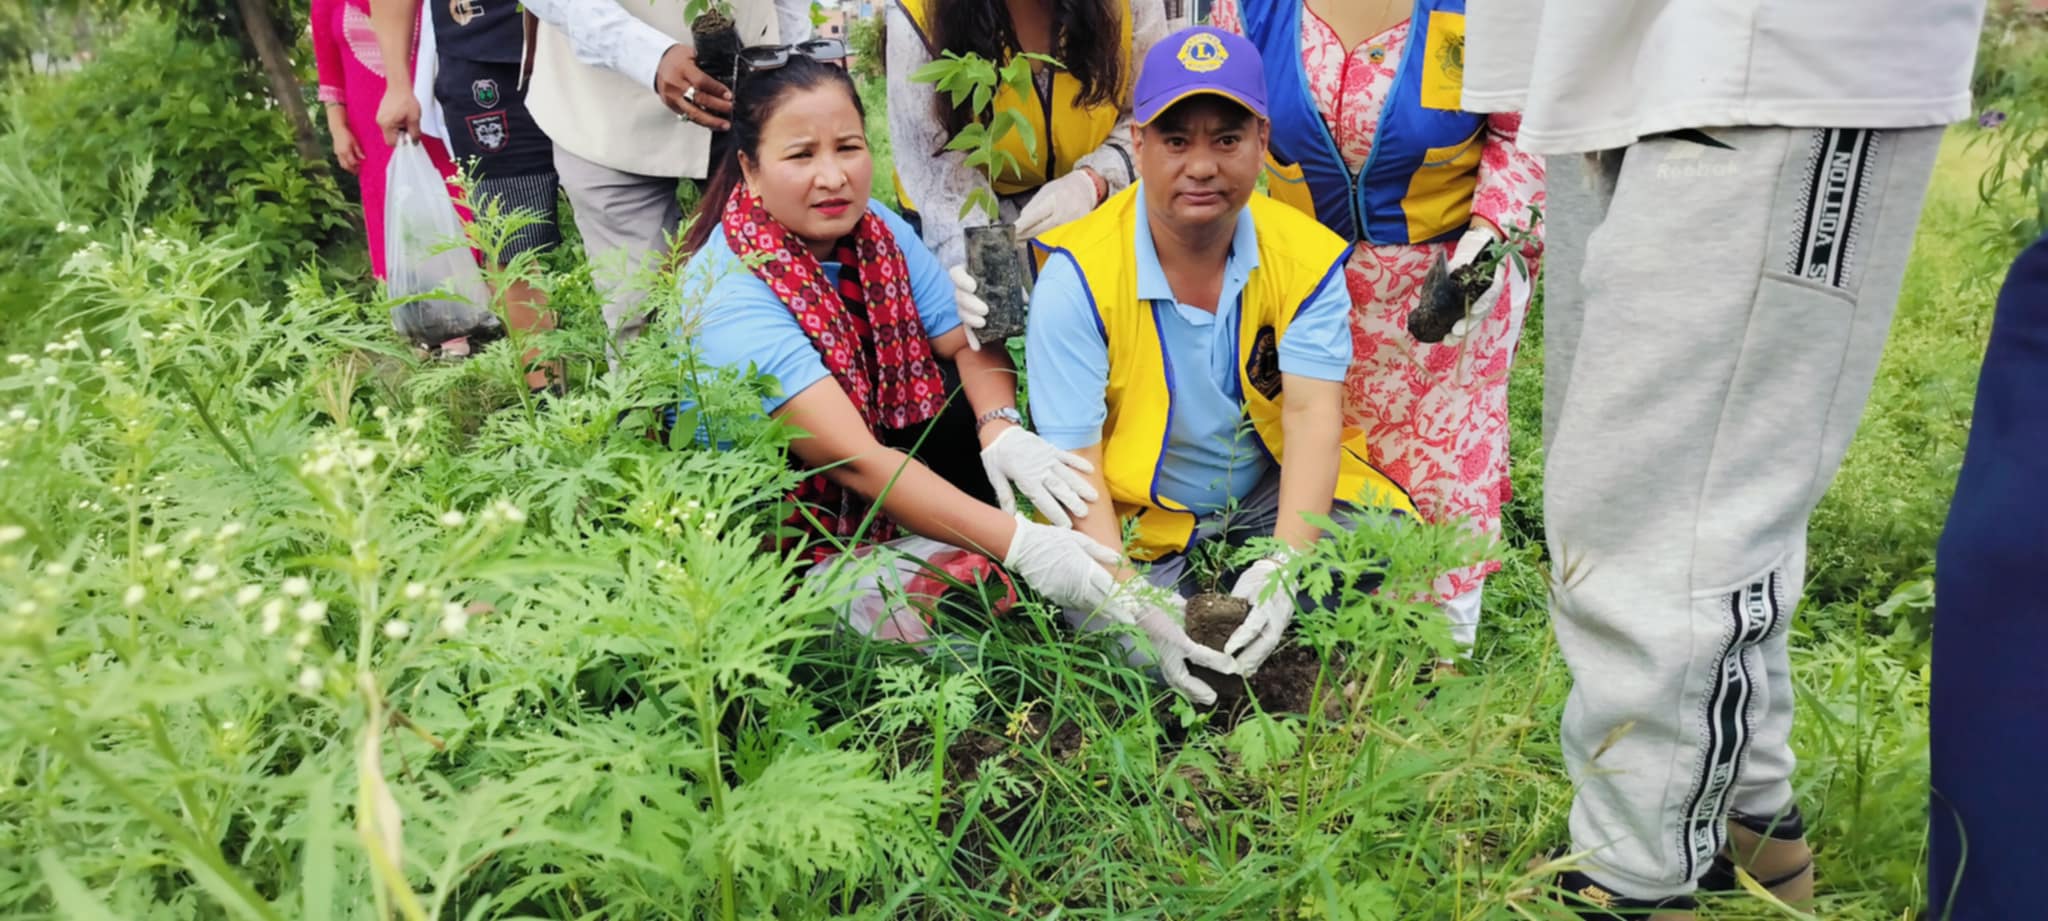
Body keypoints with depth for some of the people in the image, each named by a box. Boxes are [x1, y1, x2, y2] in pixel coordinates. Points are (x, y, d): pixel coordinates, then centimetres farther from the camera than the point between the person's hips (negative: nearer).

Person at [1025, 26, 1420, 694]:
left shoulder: (1307, 256, -9)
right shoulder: (1077, 275, -17)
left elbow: (1313, 414, -18)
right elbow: (1073, 462, -19)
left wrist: (1284, 566, -34)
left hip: (1274, 493, 3)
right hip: (1137, 513, -2)